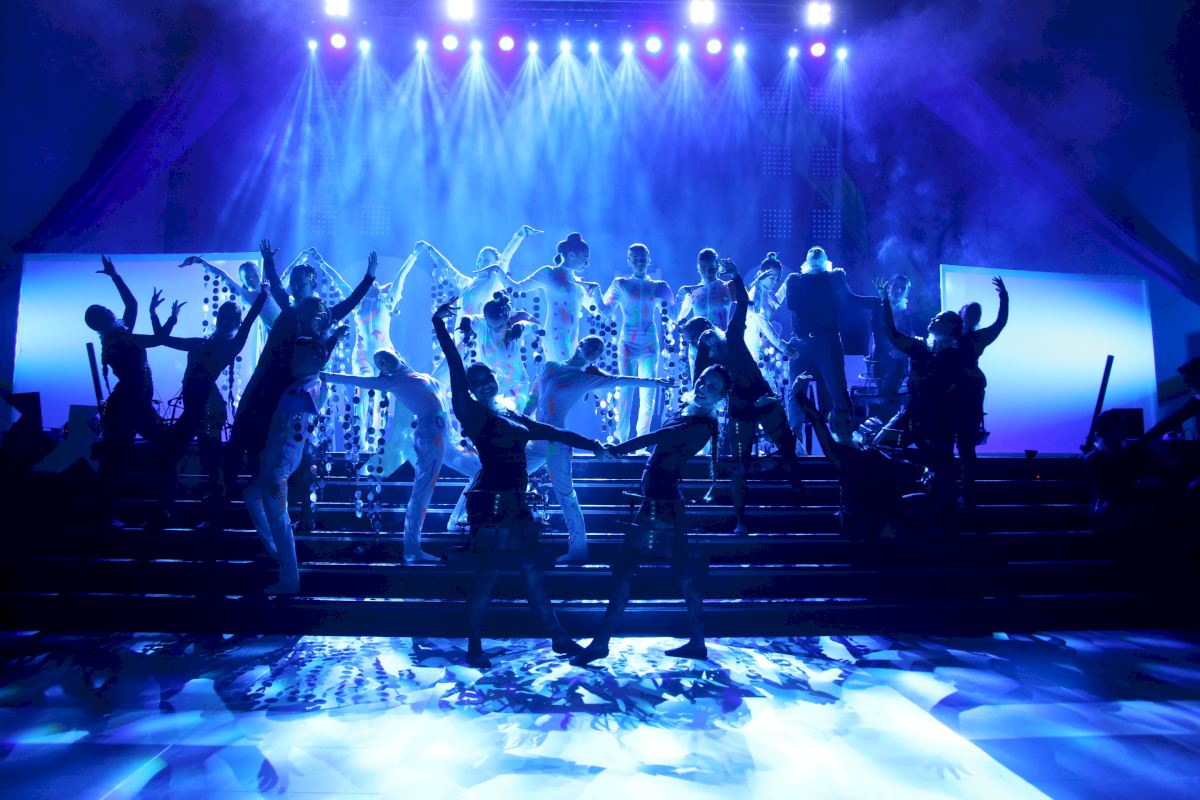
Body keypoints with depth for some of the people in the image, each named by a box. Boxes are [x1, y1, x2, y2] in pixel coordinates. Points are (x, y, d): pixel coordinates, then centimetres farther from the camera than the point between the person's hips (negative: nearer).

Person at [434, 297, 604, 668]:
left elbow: (554, 432, 23)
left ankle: (559, 637, 22)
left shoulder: (512, 417, 17)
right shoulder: (472, 414, -4)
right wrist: (440, 326, -23)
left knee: (532, 571, 14)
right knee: (486, 578, -2)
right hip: (491, 505, -7)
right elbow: (456, 372, -15)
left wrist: (593, 445, 24)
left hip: (516, 505, 7)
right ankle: (474, 648, 13)